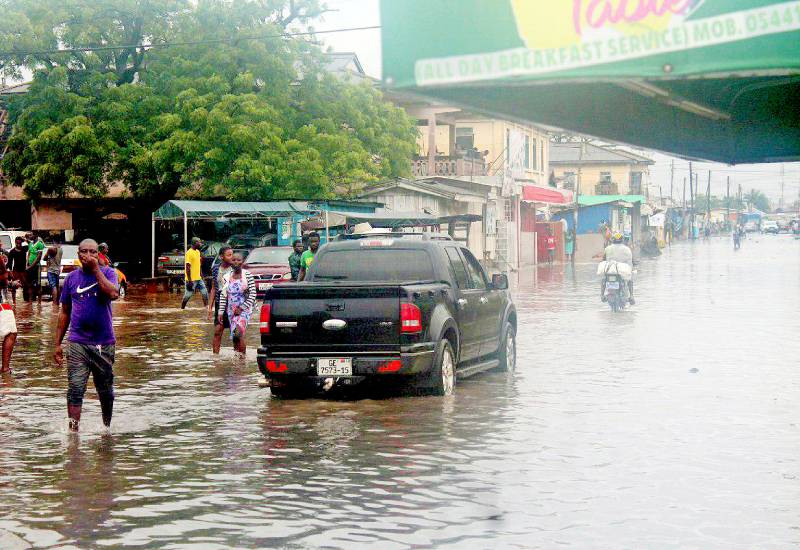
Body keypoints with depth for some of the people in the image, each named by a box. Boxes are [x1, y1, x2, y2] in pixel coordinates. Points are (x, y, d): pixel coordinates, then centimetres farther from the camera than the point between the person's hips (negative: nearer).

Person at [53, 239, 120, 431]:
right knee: (75, 390, -10)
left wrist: (96, 269, -18)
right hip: (77, 343, 1)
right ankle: (73, 431, -9)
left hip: (104, 342, -1)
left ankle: (107, 428, 30)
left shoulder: (107, 273, 0)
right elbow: (64, 313, 12)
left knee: (106, 391, 12)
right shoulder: (71, 278, 7)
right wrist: (57, 344, 9)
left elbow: (113, 294, -23)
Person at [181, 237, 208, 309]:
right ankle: (182, 308, 15)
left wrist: (201, 275, 20)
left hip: (198, 279, 8)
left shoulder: (197, 251, 11)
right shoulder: (189, 253, -16)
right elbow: (188, 267, -19)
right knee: (188, 295, 1)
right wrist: (189, 280, -21)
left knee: (205, 293, 2)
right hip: (192, 279, -8)